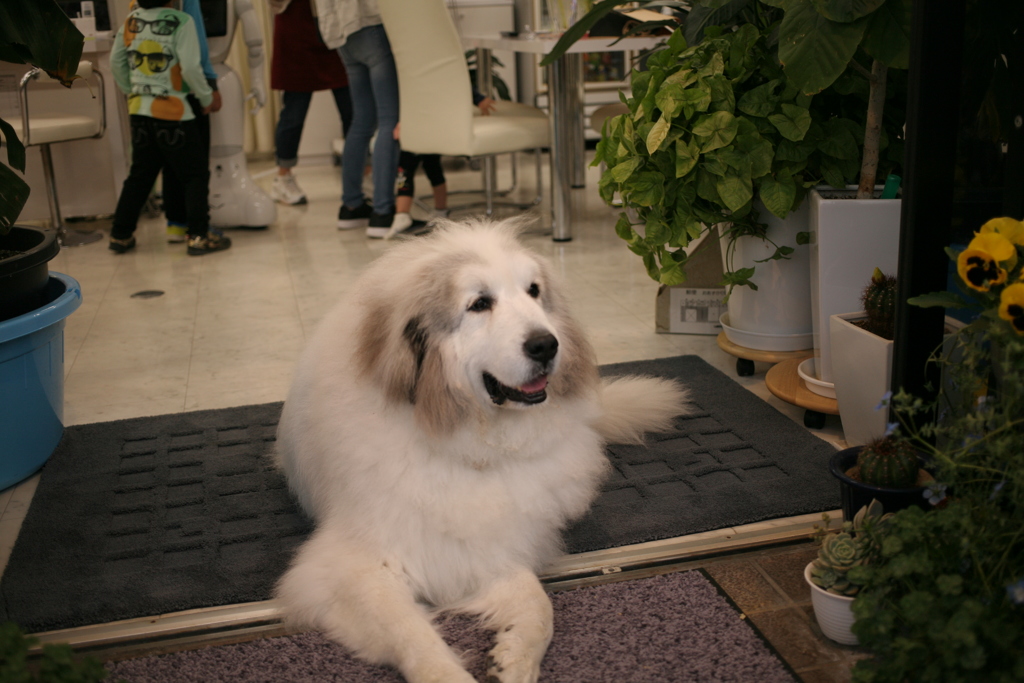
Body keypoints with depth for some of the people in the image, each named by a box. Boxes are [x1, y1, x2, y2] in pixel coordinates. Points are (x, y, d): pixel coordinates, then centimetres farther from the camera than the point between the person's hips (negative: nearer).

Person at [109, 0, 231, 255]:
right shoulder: (181, 21, -11)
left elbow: (116, 62, 11)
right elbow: (190, 67, -15)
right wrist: (207, 98, 0)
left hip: (140, 111, 6)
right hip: (173, 112, -6)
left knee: (140, 175, 16)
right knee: (196, 174, 4)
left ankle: (120, 235, 21)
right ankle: (198, 236, -1)